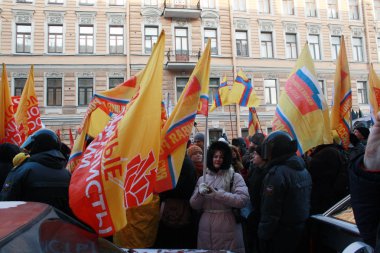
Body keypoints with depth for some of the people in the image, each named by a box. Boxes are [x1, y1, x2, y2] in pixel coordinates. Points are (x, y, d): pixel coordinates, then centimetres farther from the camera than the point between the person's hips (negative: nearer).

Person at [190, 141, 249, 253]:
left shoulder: (235, 177, -1)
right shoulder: (202, 179, 8)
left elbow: (243, 200, -15)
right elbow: (194, 205, 7)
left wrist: (217, 194, -19)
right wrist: (200, 193, -13)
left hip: (228, 228, -3)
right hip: (206, 229, 3)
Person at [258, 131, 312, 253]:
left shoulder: (277, 173, -24)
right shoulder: (303, 169, 6)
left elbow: (270, 212, -25)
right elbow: (306, 201, 15)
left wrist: (263, 236, -16)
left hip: (280, 234, -8)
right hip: (301, 229, 8)